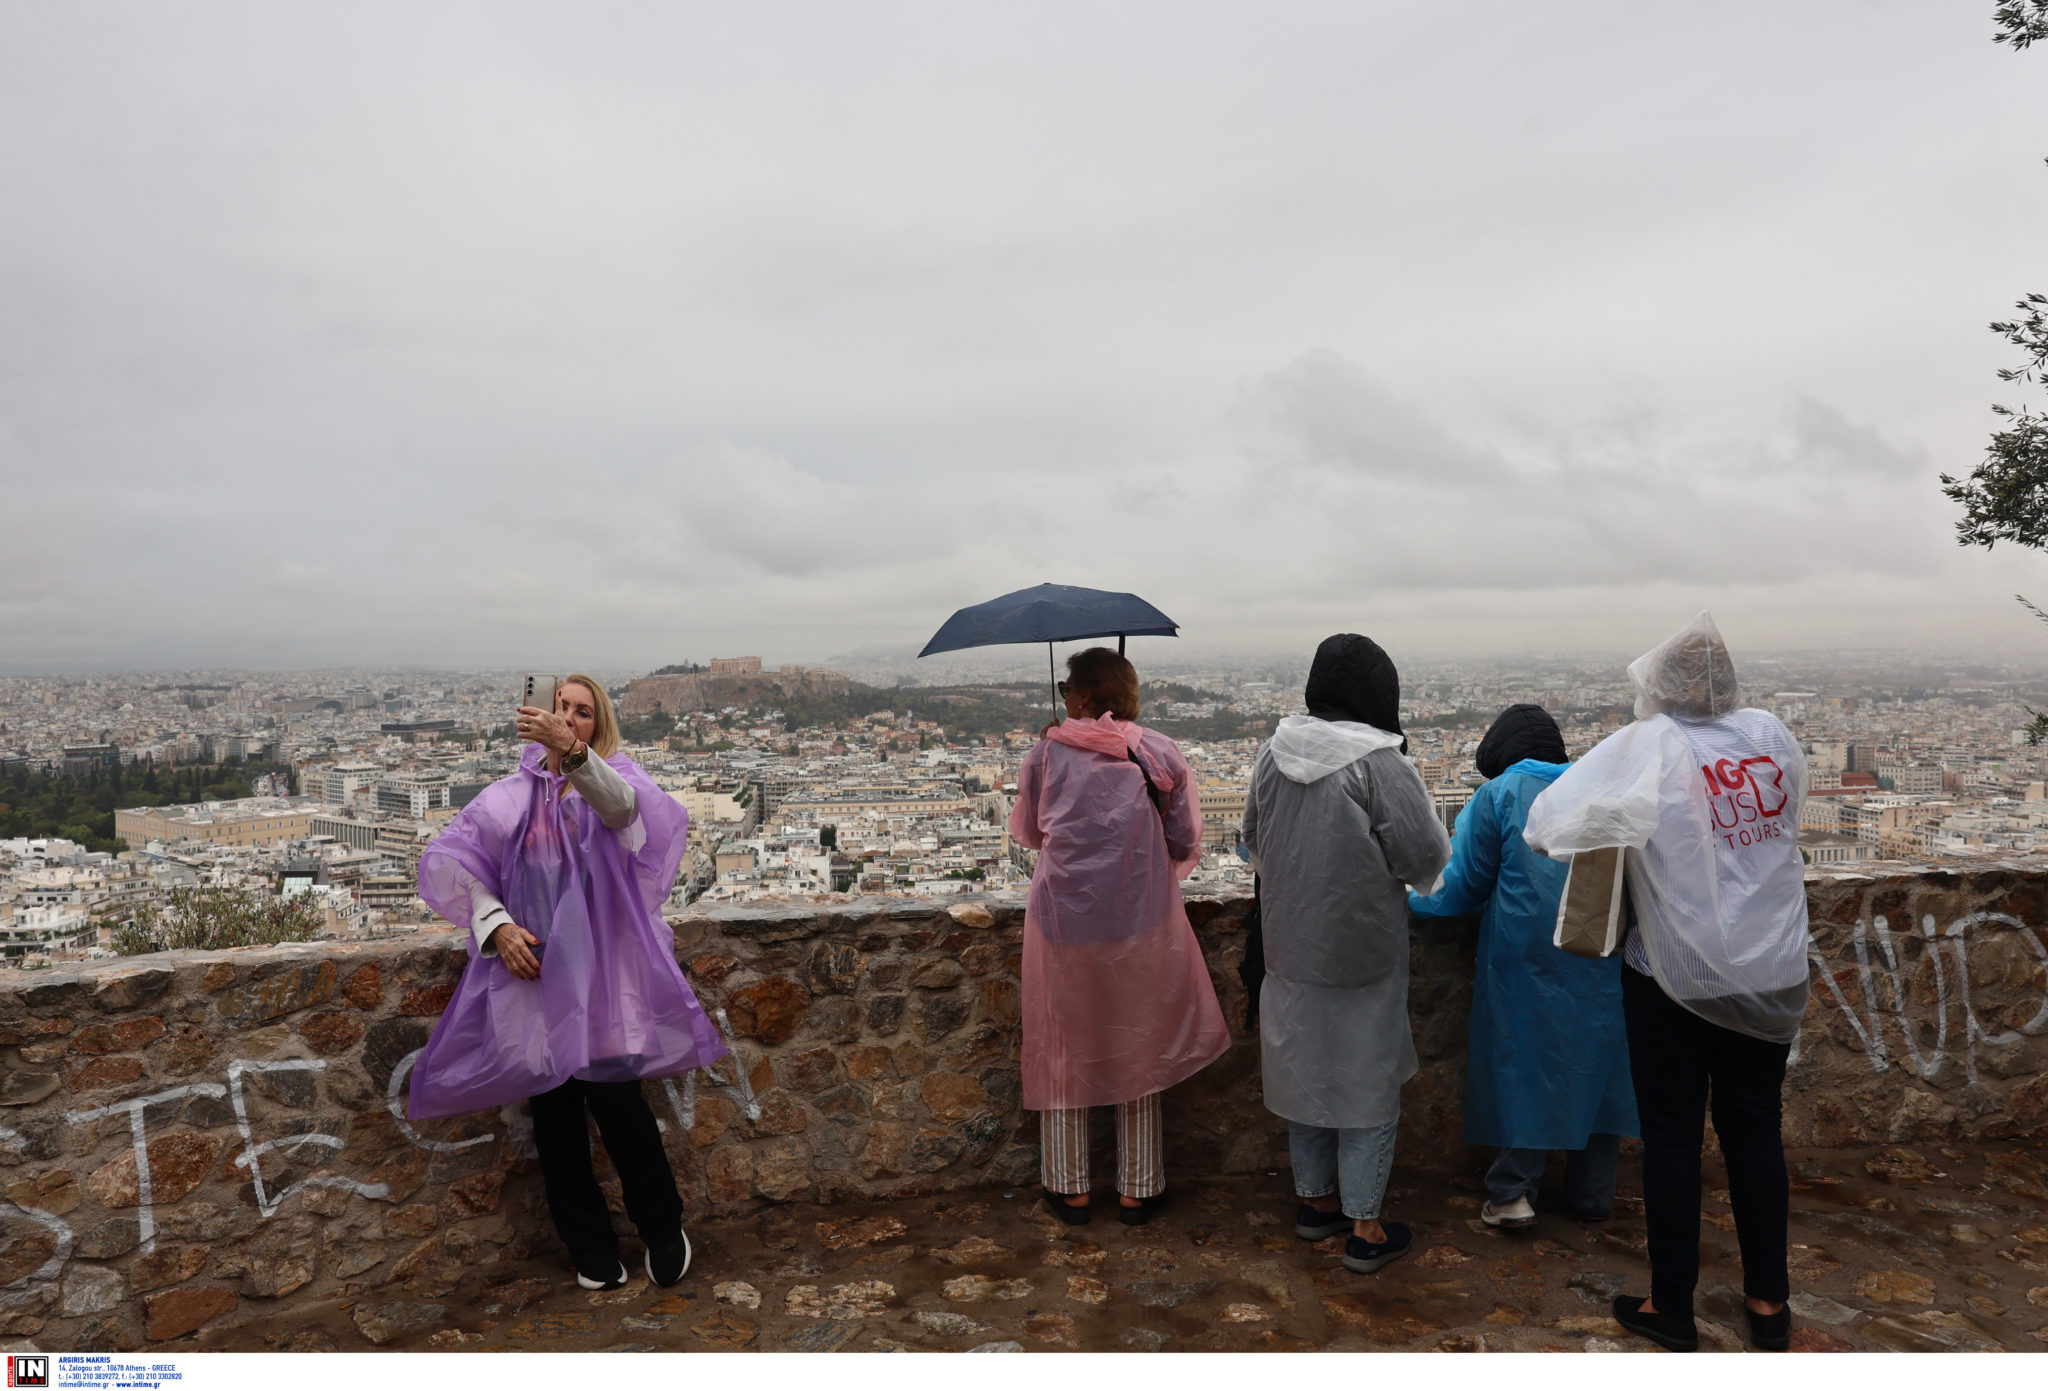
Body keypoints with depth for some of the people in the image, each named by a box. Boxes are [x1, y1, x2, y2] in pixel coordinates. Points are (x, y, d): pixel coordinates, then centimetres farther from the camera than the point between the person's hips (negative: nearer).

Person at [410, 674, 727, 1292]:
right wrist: (495, 925, -9)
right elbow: (458, 859, 7)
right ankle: (590, 1247, 23)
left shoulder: (610, 778, 2)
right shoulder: (512, 795, 10)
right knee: (552, 1108, 6)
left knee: (614, 1096, -8)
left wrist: (572, 751, -41)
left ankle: (663, 1228, 16)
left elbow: (621, 806, -23)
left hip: (599, 967, -3)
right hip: (532, 964, 3)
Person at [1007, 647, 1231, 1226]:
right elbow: (1187, 845, 1)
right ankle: (1138, 1190, 25)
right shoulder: (1160, 754, -2)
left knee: (1064, 1054, 15)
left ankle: (1070, 1189, 25)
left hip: (1063, 923, 0)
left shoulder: (1047, 754, -3)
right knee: (1139, 1054, 15)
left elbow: (1027, 832, 10)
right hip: (1141, 923, 1)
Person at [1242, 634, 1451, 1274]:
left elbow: (1254, 839, 11)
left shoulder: (1273, 752, -2)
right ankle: (1365, 1229, 18)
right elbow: (1426, 859, -15)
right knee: (1368, 1082, 8)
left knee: (1306, 1071, 19)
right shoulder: (1379, 763, -20)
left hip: (1290, 948, 5)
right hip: (1362, 952, -5)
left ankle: (1314, 1200, 34)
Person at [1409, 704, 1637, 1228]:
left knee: (1519, 1065, 4)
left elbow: (1464, 886, -1)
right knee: (1596, 1064, 12)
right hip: (1604, 961, 4)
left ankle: (1513, 1192, 2)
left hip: (1527, 957, -4)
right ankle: (1592, 1194, 21)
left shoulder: (1498, 795, -1)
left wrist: (1411, 900, 15)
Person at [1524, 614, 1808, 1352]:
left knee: (1672, 1137, 10)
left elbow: (1547, 823, -18)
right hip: (1771, 974, 4)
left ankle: (1672, 1308, 22)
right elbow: (1787, 814, 12)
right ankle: (1769, 1302, 30)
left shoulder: (1647, 748, -16)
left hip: (1677, 977, -4)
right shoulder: (1772, 736, -4)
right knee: (1756, 1130, 17)